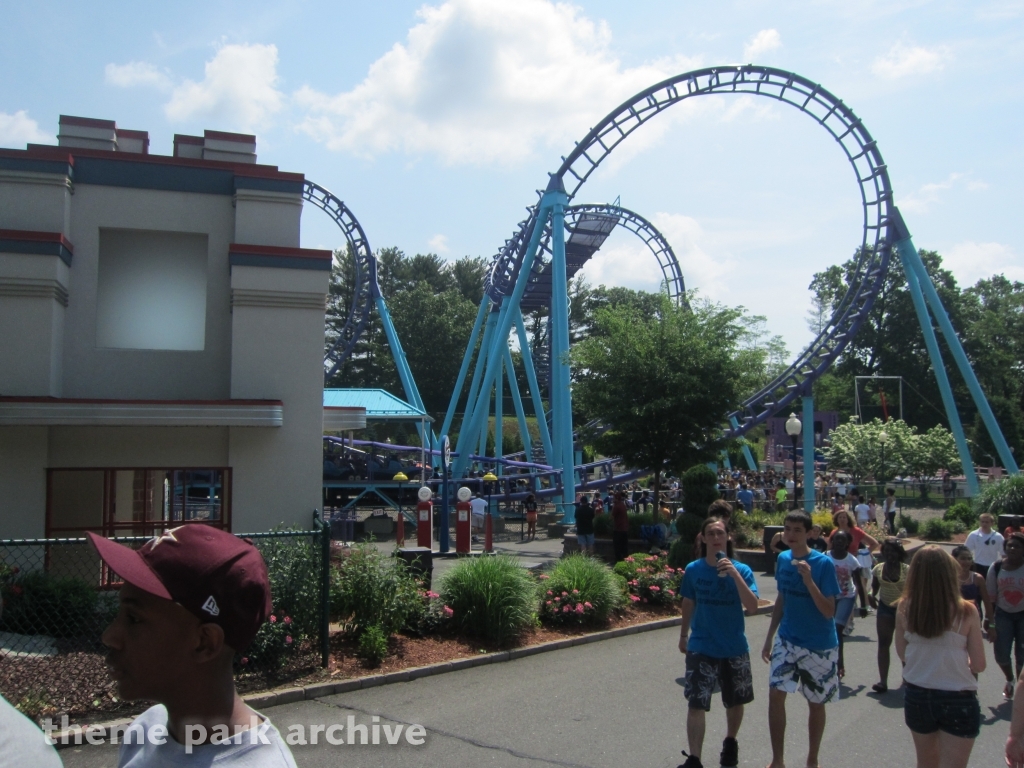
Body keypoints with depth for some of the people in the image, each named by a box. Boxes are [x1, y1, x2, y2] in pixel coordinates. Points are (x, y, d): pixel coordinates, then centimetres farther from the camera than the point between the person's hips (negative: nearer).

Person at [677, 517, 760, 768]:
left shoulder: (742, 570, -9)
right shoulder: (693, 570, -6)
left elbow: (752, 608, -21)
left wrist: (734, 574, -30)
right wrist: (683, 635, 16)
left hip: (735, 648, 1)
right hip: (701, 648, -1)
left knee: (735, 702, 18)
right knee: (696, 704, -6)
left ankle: (730, 743, 44)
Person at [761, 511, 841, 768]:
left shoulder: (823, 563, -16)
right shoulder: (782, 559, -1)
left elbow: (829, 612, -18)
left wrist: (809, 579, -30)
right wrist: (769, 637, 13)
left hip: (819, 645, -4)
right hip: (787, 640, 4)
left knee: (816, 703, 10)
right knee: (775, 694, -5)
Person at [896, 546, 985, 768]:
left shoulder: (905, 609, -11)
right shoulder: (966, 612, -18)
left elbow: (902, 654, 2)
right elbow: (979, 665, -9)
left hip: (916, 696, 3)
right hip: (958, 701, -3)